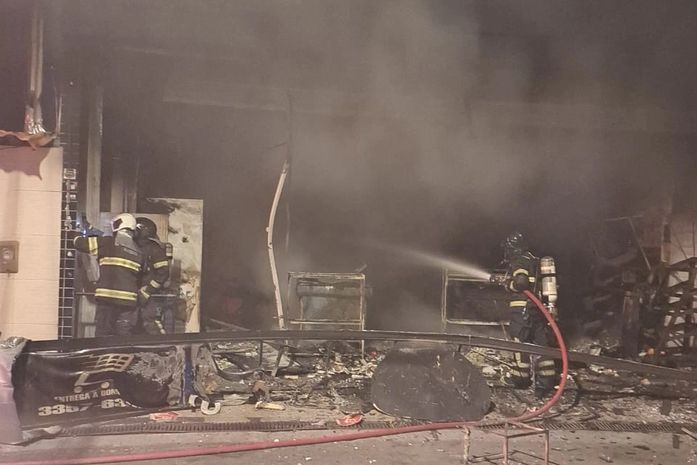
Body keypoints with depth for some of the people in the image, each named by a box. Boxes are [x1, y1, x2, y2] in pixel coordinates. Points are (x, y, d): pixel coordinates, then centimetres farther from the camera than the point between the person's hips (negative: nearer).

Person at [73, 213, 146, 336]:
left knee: (103, 335, 2)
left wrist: (78, 237, 24)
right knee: (124, 338, 8)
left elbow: (79, 243, 3)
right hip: (129, 301, 4)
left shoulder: (108, 243, -2)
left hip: (108, 299, -4)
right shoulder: (139, 253, 11)